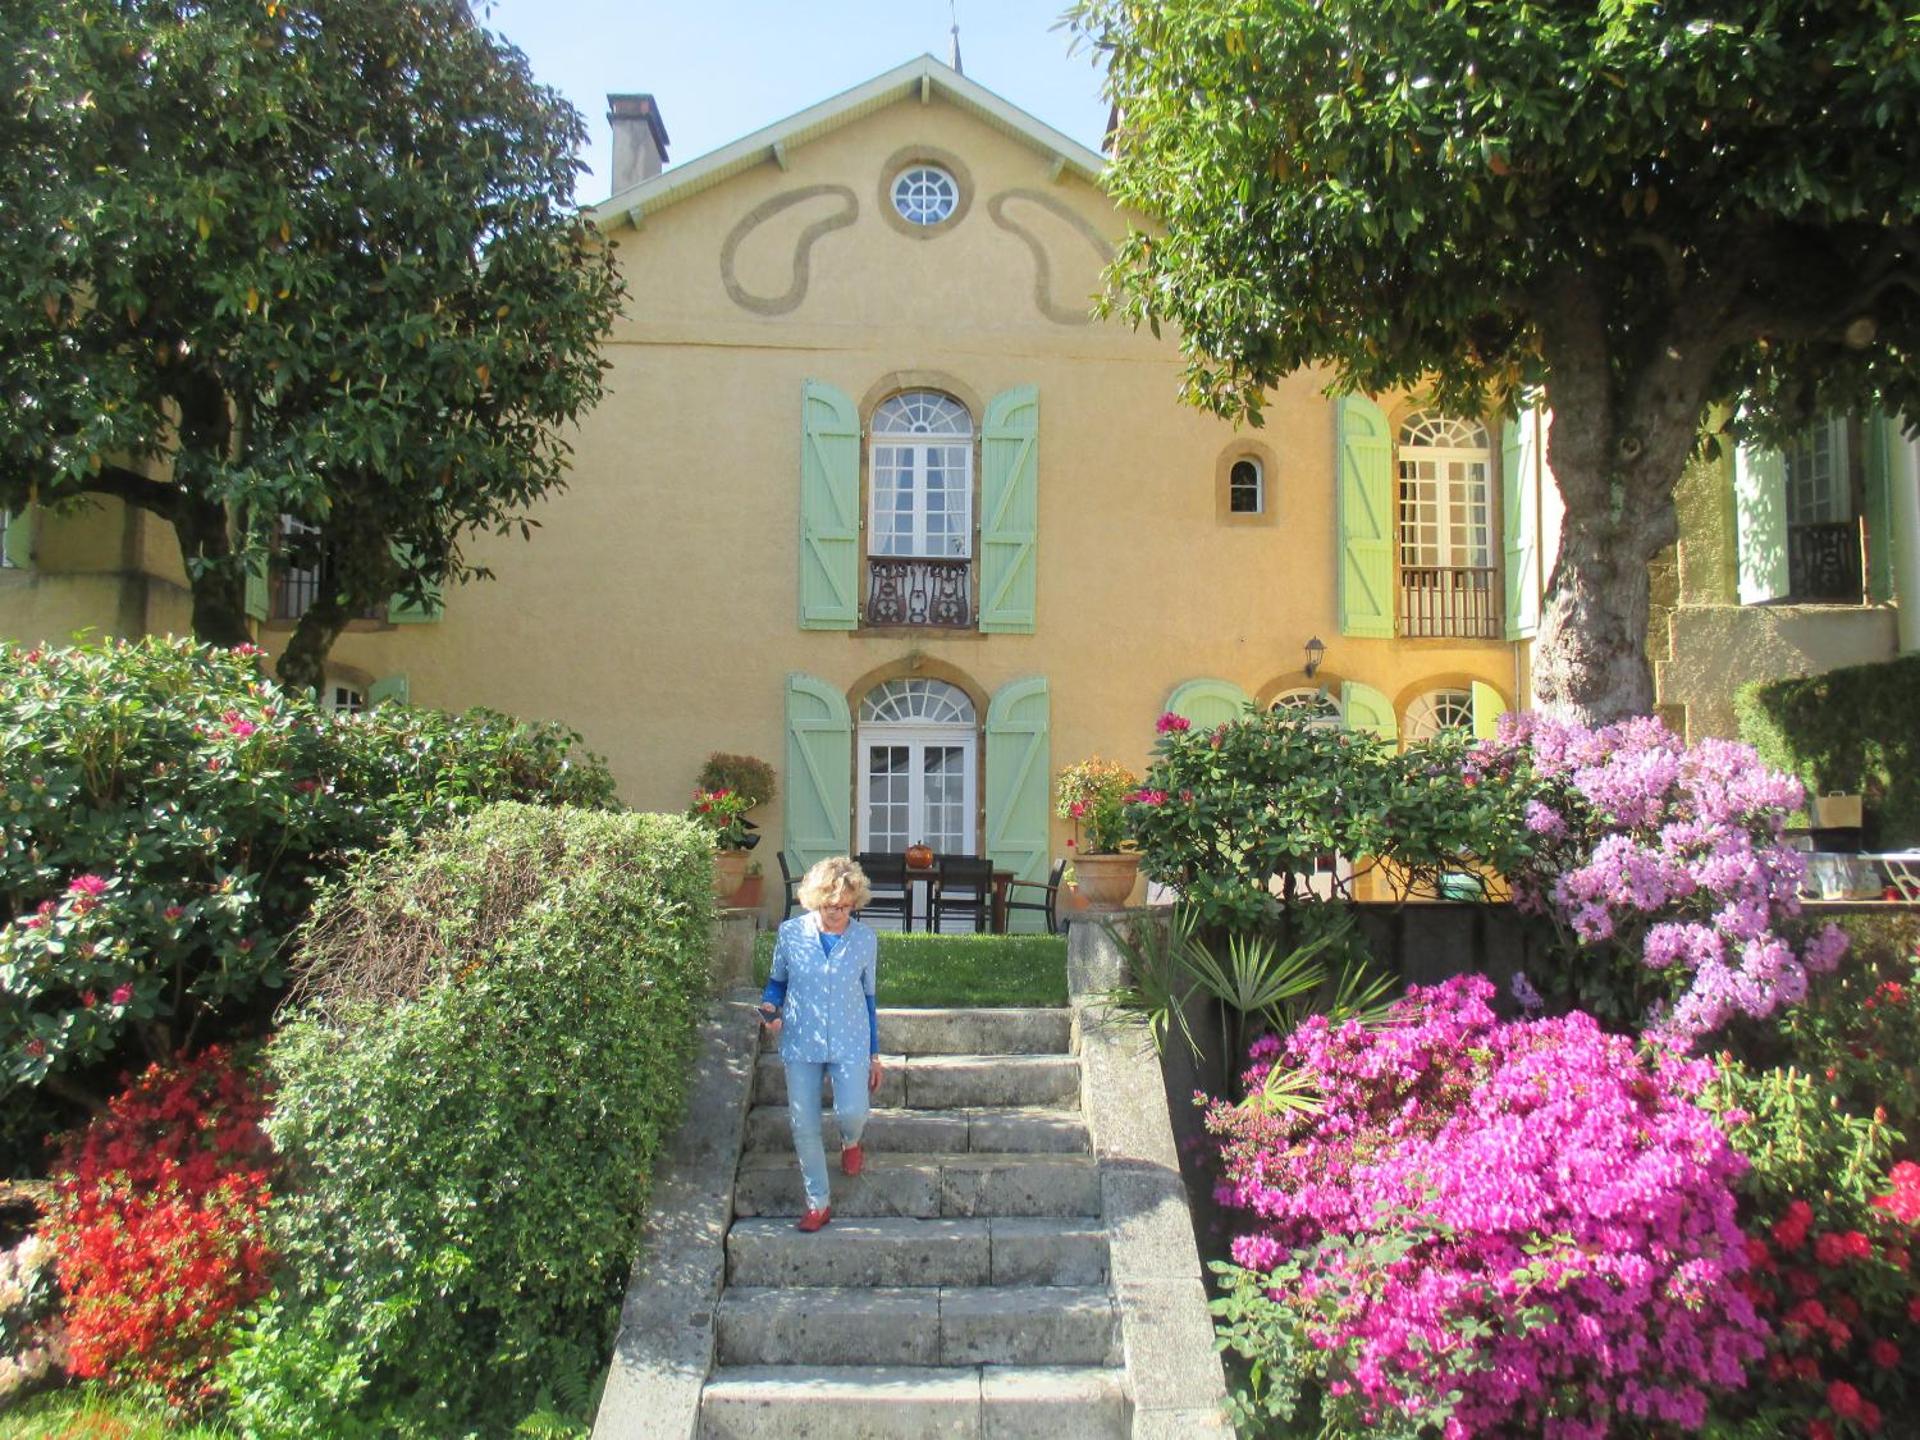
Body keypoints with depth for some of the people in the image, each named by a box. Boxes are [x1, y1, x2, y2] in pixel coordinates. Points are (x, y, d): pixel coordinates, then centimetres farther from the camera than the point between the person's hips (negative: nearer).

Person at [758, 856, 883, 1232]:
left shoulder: (865, 940, -4)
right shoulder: (790, 933, -6)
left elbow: (868, 998, 6)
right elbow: (776, 981, 9)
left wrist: (874, 1055, 9)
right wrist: (770, 1007, -14)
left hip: (850, 1044, -1)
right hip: (801, 1042, 1)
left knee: (852, 1113, -16)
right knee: (803, 1125, 3)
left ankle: (850, 1141, 23)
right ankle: (818, 1203, 21)